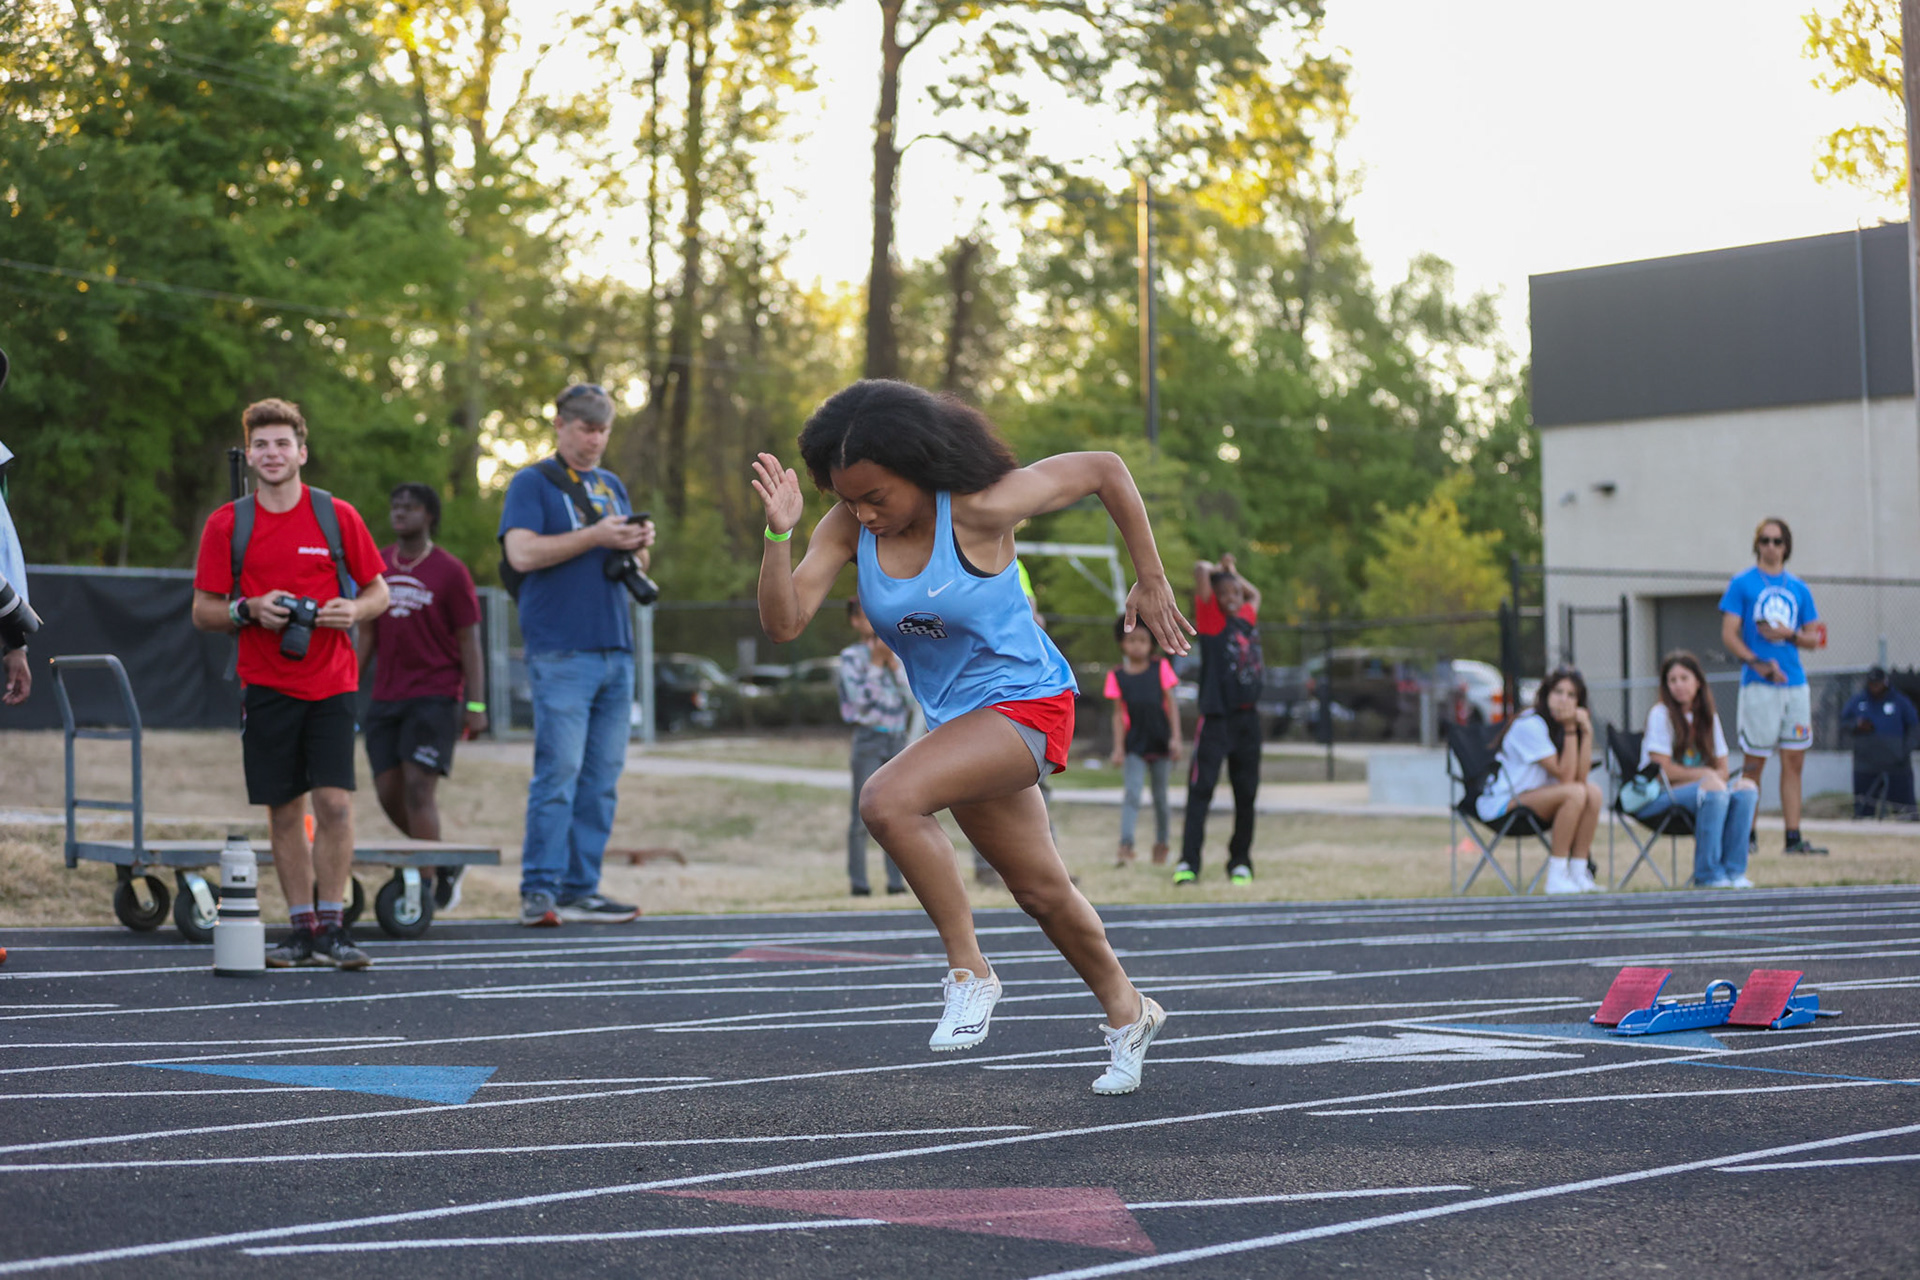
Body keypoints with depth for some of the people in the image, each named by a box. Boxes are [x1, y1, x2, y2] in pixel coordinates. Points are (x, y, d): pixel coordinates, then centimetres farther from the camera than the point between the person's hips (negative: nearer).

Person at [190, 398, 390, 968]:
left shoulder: (337, 516, 3)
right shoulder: (226, 524, 3)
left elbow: (378, 590, 9)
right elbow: (203, 610, 6)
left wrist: (354, 610, -12)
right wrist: (250, 610, -13)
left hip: (331, 683, -1)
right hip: (265, 686, 1)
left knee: (334, 802, -10)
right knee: (284, 811, 3)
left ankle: (331, 925, -2)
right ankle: (302, 928, 12)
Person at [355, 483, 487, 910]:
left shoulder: (450, 572, -3)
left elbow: (469, 641, -3)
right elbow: (366, 635, 16)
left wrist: (476, 705, -9)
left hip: (435, 697, -5)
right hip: (386, 699, 5)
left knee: (418, 787, -13)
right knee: (389, 792, 3)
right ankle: (445, 866, 22)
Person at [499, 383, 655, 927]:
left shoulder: (612, 487, 21)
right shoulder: (532, 483, 2)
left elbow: (634, 566, 23)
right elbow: (523, 552, -13)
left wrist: (640, 545, 0)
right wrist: (596, 537, -15)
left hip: (615, 652, 7)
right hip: (561, 652, -7)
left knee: (602, 775, 5)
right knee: (559, 769, -11)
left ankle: (580, 890, 9)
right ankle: (539, 891, -10)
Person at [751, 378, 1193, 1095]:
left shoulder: (980, 508, -23)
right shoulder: (850, 526, -8)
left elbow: (1103, 470, -12)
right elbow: (783, 622, -16)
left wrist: (1151, 584, -7)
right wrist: (780, 532, -31)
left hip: (1027, 704, -7)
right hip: (957, 719, 7)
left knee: (887, 801, -29)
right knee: (1040, 890, 19)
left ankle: (970, 973, -17)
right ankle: (1128, 1013, 42)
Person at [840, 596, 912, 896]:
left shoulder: (894, 652, 11)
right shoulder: (851, 656, -2)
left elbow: (911, 691, 2)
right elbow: (859, 697, -12)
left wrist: (892, 661, -7)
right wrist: (876, 661, -11)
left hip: (897, 738, 4)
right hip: (869, 737, -4)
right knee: (863, 814, -5)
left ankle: (896, 880, 6)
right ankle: (858, 881, -3)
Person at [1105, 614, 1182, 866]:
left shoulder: (1160, 668, 3)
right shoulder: (1117, 675, 3)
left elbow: (1171, 705, 3)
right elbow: (1118, 713, 4)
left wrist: (1175, 737, -5)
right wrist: (1118, 747, -2)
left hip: (1160, 741, 1)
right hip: (1134, 744, -1)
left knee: (1160, 795, 9)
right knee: (1131, 793, -13)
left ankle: (1161, 843, 25)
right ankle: (1126, 845, -21)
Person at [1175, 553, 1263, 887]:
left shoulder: (1248, 618, 13)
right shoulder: (1212, 619, -3)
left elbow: (1255, 594, 36)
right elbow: (1200, 570, -14)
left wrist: (1233, 573, 22)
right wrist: (1219, 569, 5)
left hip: (1248, 718, 6)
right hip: (1216, 718, -6)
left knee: (1246, 793, 8)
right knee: (1201, 788, -11)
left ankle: (1240, 861, 18)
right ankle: (1188, 862, -15)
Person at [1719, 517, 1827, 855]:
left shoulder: (1798, 588, 14)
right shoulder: (1742, 583, 1)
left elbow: (1814, 638, 14)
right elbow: (1728, 634, -5)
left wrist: (1788, 635, -7)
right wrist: (1758, 663, -18)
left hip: (1796, 684, 5)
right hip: (1759, 686, -5)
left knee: (1794, 761, 3)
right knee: (1753, 762, -3)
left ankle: (1793, 837, 6)